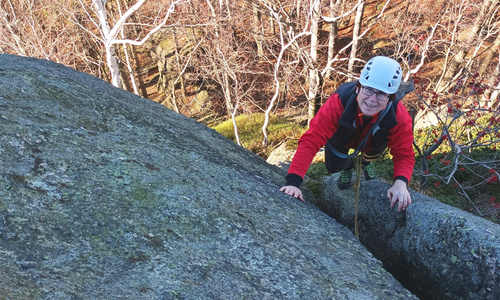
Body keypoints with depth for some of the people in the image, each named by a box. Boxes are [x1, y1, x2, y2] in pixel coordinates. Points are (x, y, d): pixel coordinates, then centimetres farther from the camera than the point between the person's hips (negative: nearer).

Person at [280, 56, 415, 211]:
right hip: (341, 137, -3)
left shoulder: (400, 117, -40)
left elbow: (404, 155, -29)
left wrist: (401, 183, -51)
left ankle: (366, 162, 26)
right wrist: (293, 182, -58)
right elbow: (310, 141, -49)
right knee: (334, 166, -6)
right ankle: (348, 165, 30)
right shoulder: (337, 103, -47)